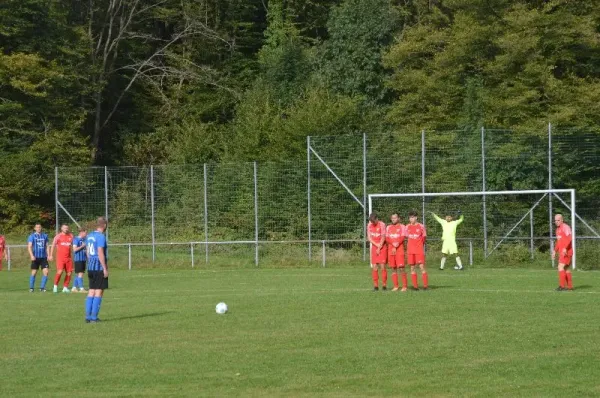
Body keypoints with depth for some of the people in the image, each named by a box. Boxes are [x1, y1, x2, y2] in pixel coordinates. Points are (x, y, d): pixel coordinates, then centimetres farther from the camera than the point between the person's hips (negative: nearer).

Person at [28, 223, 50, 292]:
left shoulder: (44, 236, 11)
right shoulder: (32, 236, 1)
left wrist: (48, 255, 6)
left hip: (43, 257, 3)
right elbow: (29, 247, -6)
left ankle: (42, 287, 1)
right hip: (35, 257, -3)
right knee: (34, 273, 1)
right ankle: (31, 288, 12)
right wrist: (32, 255, -19)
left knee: (46, 272, -8)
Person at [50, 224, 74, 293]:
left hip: (68, 258, 4)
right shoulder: (58, 236, 0)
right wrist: (51, 255, -3)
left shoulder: (70, 236, 10)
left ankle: (65, 287, 13)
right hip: (60, 257, -4)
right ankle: (55, 286, -4)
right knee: (60, 271, -18)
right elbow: (53, 245, 3)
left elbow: (73, 245, 20)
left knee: (69, 273, 2)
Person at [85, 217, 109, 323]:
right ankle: (94, 317, -5)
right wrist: (105, 269, -16)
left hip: (91, 267, 8)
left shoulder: (89, 236, 11)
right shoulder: (101, 236, -14)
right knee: (99, 292, -3)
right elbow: (100, 253, -19)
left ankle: (88, 316, 9)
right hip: (99, 267, -8)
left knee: (91, 291, 11)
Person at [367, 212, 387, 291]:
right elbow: (369, 238, 5)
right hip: (374, 248, 4)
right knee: (374, 267, 0)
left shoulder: (382, 225, -9)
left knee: (382, 266, -9)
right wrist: (376, 244, -9)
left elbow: (383, 237, -8)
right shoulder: (369, 225, 6)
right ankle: (375, 285, 4)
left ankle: (384, 285, -4)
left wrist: (379, 248, -6)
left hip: (382, 248, -4)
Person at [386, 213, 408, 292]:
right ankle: (396, 286, 7)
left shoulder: (402, 227, 3)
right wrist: (393, 244, -12)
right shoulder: (388, 227, 15)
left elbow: (402, 238, -6)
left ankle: (404, 286, -7)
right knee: (393, 268, 3)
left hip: (399, 249, -4)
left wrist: (396, 247, -13)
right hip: (390, 250, 4)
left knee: (401, 267, -10)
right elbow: (387, 238, 6)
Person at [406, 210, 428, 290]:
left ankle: (425, 285, -7)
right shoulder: (407, 227, 7)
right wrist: (412, 244, 10)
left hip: (419, 250, -4)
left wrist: (419, 244, 9)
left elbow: (424, 237, 6)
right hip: (410, 250, 4)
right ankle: (415, 286, 6)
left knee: (422, 266, -10)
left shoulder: (421, 226, -2)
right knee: (412, 268, 2)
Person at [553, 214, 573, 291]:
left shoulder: (565, 227, -10)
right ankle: (569, 286, 14)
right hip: (561, 252, 9)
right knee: (567, 269, 10)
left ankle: (562, 285, -19)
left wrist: (565, 248, -33)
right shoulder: (558, 229, 19)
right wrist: (555, 251, 24)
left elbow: (569, 238, -23)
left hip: (566, 252, -9)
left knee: (561, 267, -16)